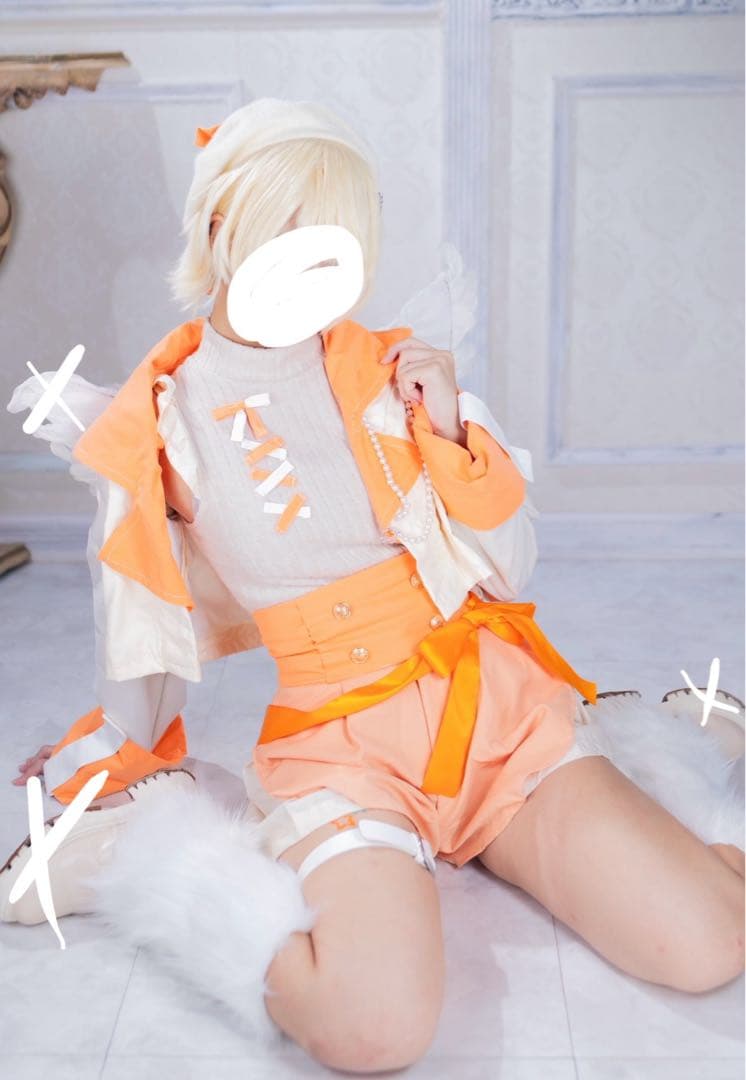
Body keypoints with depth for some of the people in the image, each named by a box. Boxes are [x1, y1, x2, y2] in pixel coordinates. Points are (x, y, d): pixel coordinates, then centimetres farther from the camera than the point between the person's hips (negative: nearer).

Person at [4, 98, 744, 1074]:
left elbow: (512, 571, 4)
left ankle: (607, 742, 15)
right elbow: (140, 641, 12)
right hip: (340, 744, -2)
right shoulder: (156, 426, -2)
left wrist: (449, 429, -9)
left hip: (497, 704, 3)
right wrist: (124, 764, 24)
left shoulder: (393, 369, 4)